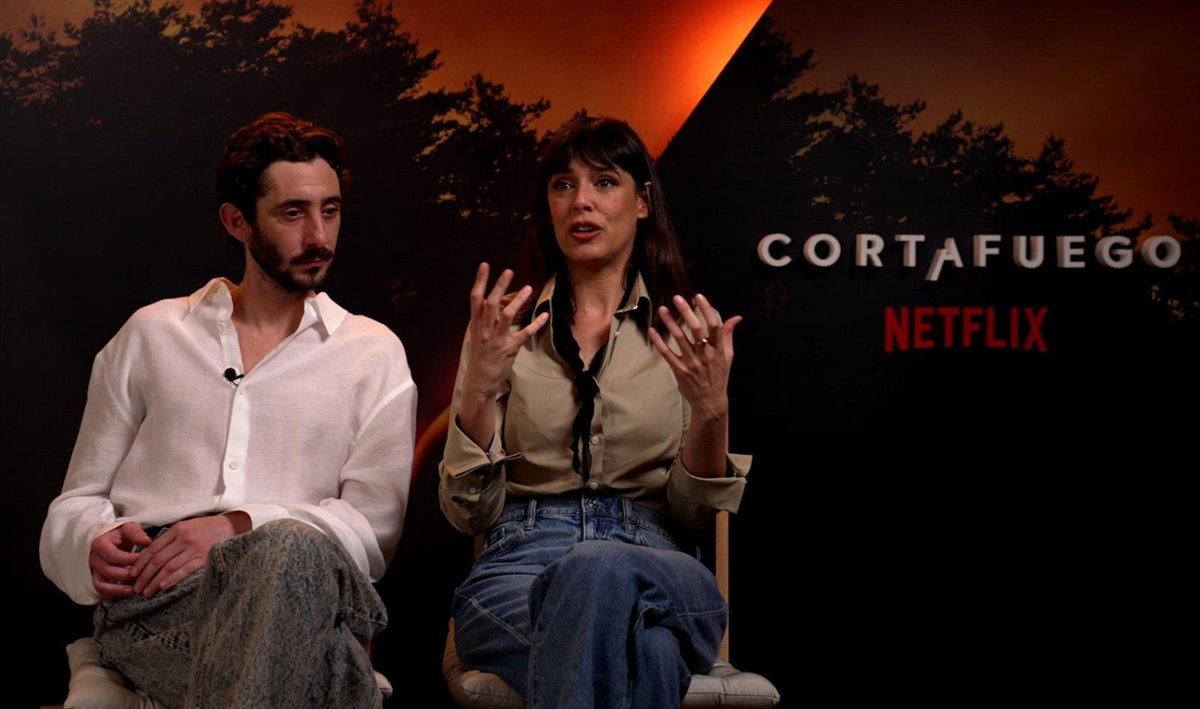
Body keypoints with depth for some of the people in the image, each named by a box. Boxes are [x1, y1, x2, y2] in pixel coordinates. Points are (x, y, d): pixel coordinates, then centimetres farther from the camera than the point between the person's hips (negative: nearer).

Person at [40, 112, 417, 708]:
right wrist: (96, 545, -4)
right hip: (151, 594, -1)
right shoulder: (152, 334, 22)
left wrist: (242, 527, -12)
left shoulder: (374, 353, 16)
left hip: (296, 583, 2)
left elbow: (375, 525, 5)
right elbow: (76, 502, 22)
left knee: (293, 551, -41)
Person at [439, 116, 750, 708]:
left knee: (599, 569, -39)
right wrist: (480, 388, -10)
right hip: (519, 566, -1)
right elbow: (468, 511, 5)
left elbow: (692, 510, 6)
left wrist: (711, 410, -12)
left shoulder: (685, 332, 11)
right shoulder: (503, 329, 12)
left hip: (656, 566, 1)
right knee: (646, 650, -39)